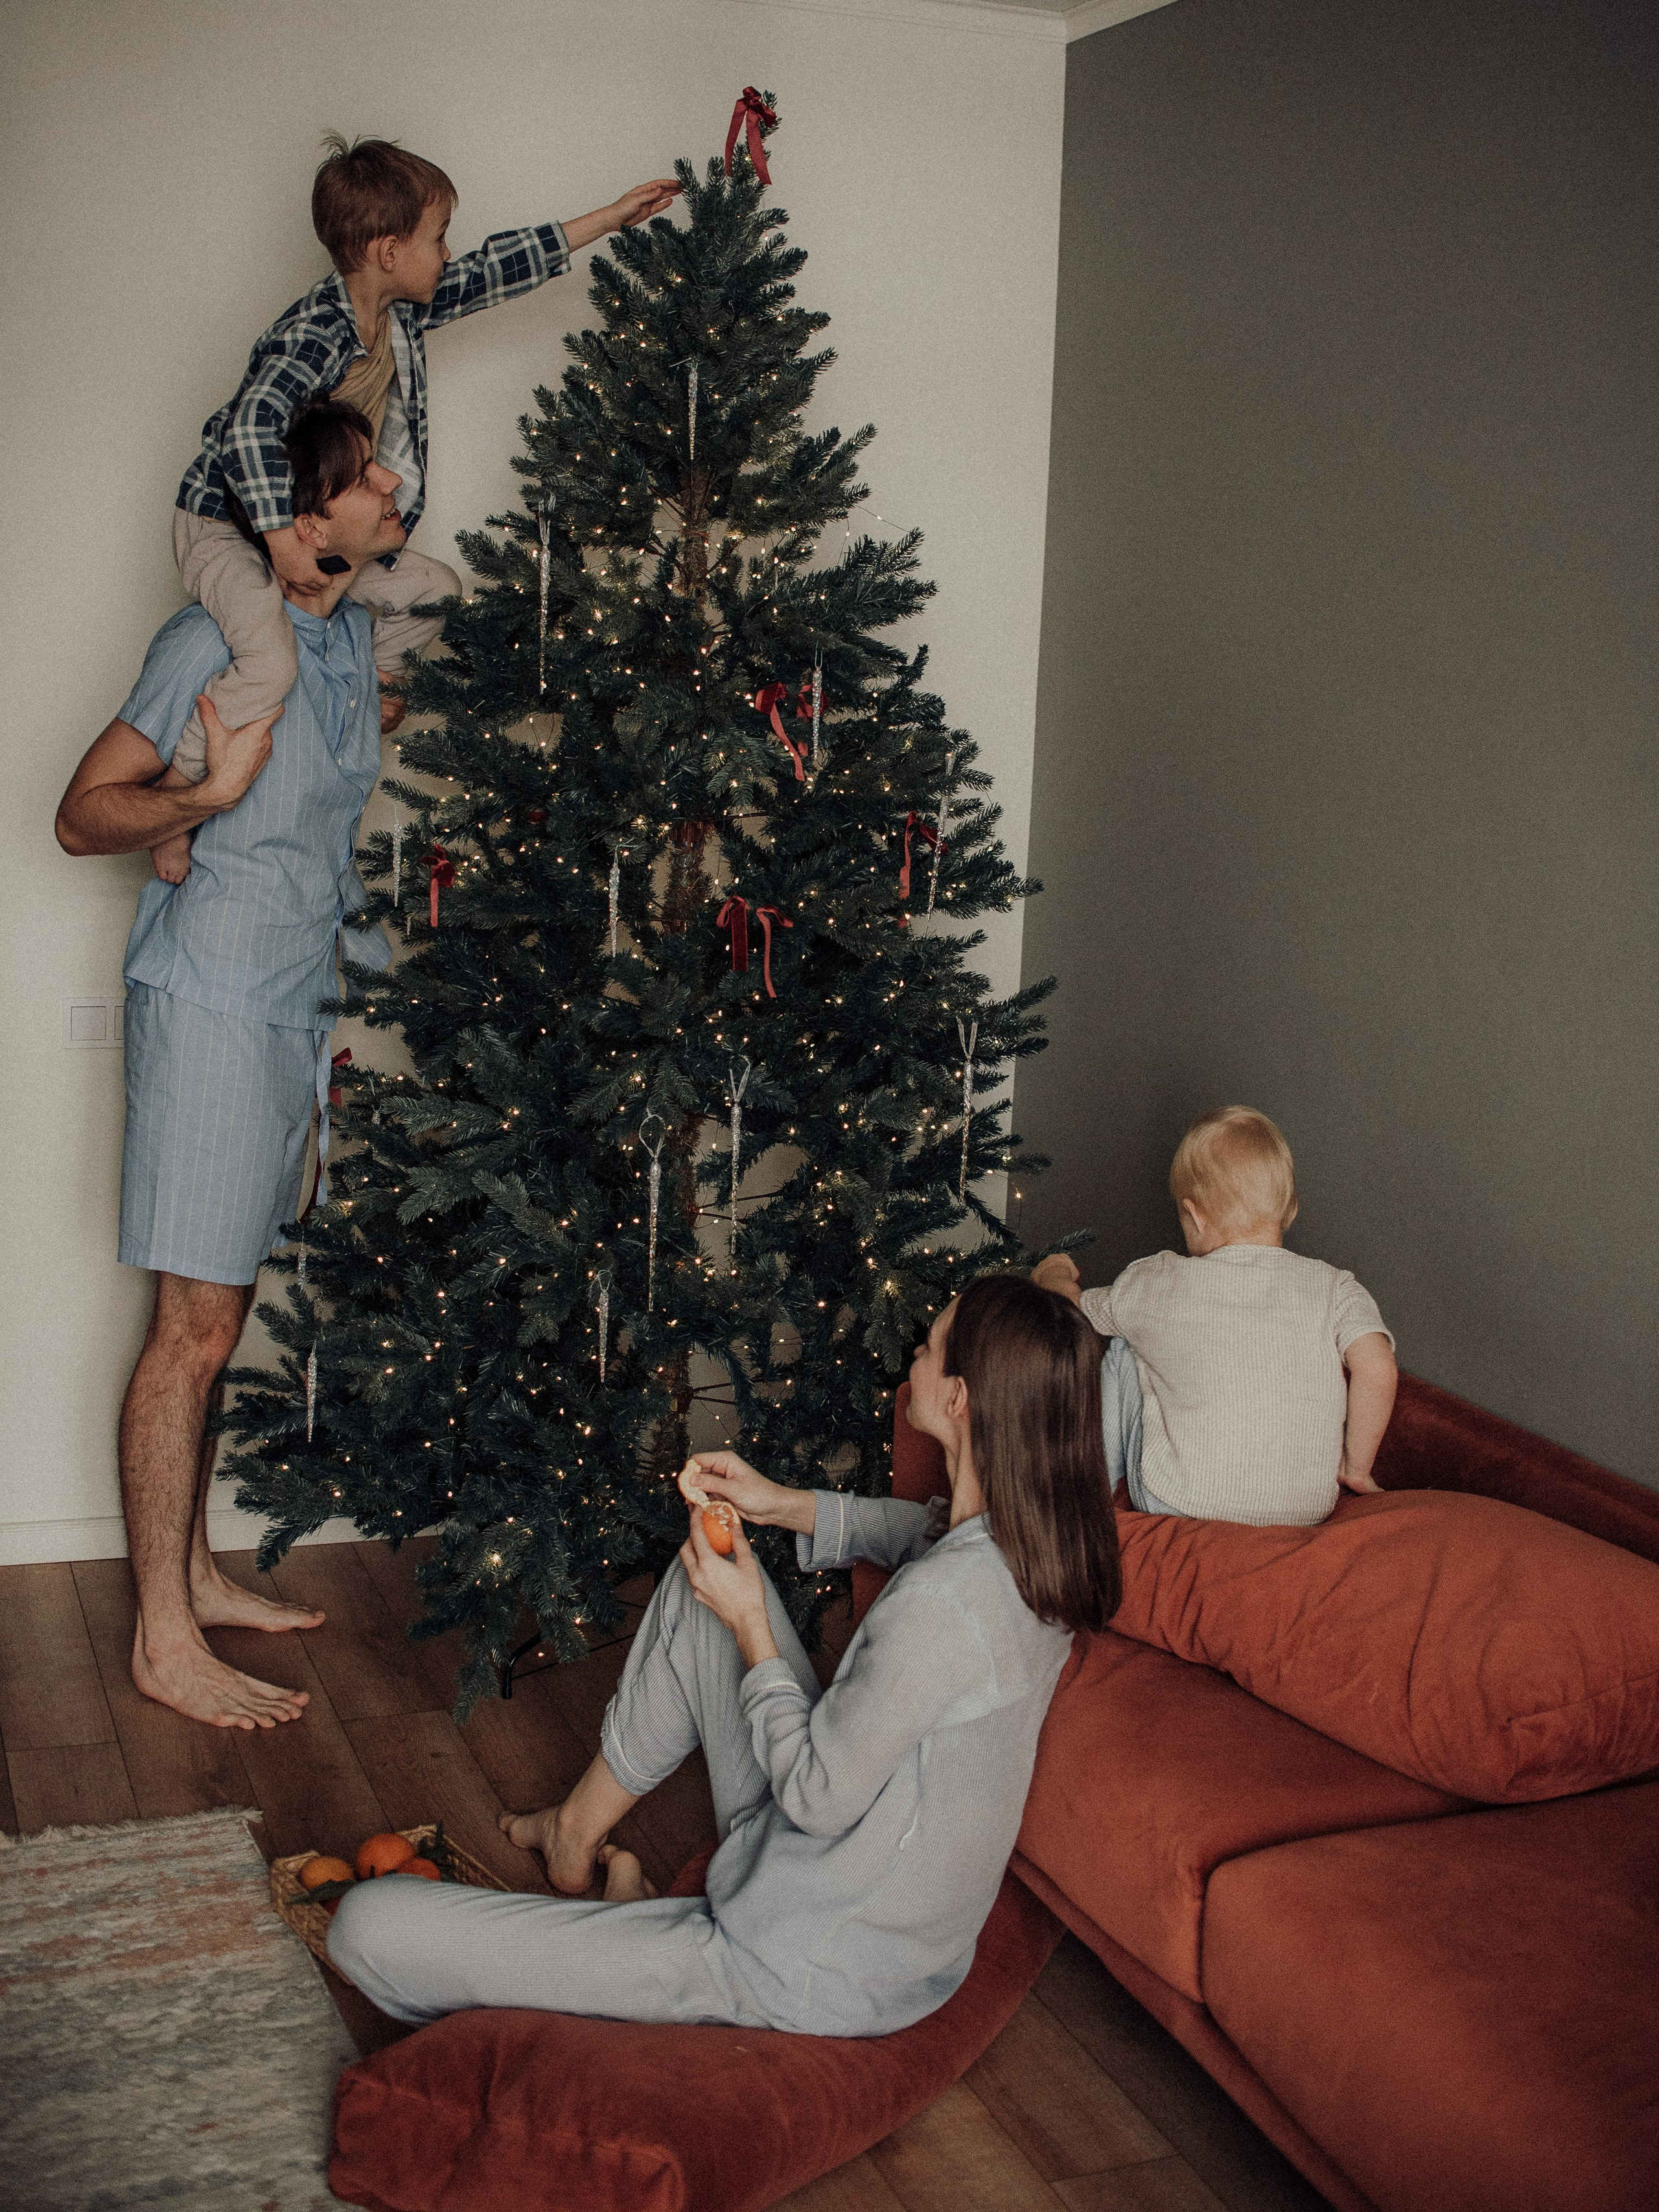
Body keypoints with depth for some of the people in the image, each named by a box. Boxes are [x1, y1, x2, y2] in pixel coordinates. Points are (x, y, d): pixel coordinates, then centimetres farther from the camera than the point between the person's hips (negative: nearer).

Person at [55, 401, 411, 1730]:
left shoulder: (352, 634, 12)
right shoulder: (219, 639, -13)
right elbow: (84, 815, -11)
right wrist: (213, 791, -25)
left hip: (297, 1006, 8)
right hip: (215, 1004, -8)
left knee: (221, 1312, 14)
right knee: (195, 1328, -6)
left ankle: (192, 1577, 25)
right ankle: (165, 1643, 3)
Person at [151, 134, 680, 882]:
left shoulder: (401, 310, -1)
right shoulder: (315, 333, -28)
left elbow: (497, 270, 7)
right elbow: (251, 427, -40)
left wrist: (609, 219, 11)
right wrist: (281, 535, -44)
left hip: (317, 526, 9)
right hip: (227, 524, -9)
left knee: (435, 590, 11)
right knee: (270, 666, -31)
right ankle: (167, 798, -15)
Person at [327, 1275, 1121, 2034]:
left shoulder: (939, 1605, -34)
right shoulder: (1037, 1533, -7)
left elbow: (818, 1797, -22)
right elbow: (924, 1532, 18)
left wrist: (750, 1627, -10)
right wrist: (786, 1505, 8)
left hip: (812, 1979, -9)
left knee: (368, 1927, -11)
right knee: (699, 1582, 19)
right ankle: (579, 1827, 31)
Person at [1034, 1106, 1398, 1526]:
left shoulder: (1158, 1283, -3)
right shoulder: (1334, 1288, -4)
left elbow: (1073, 1310, 14)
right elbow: (1378, 1369, -18)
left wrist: (1055, 1277, 38)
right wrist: (1356, 1467, -3)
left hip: (1180, 1507, -2)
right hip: (1309, 1513, 2)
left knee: (1124, 1352, 17)